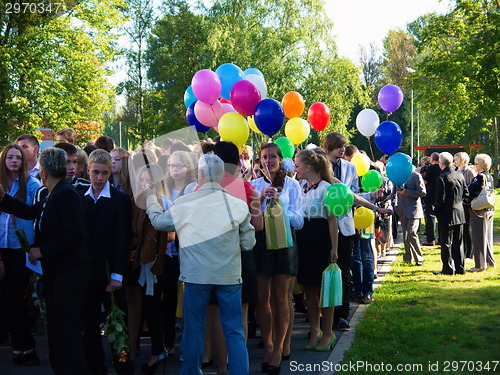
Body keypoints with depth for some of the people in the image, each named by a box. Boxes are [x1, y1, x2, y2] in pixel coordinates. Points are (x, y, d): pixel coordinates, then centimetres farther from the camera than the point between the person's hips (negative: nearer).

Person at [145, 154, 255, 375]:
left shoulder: (185, 204, -5)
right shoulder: (238, 205, -2)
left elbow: (158, 221, 11)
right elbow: (248, 243, 3)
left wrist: (151, 198, 28)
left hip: (196, 275, -1)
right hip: (229, 275, 1)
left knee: (194, 331, 11)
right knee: (234, 332, 7)